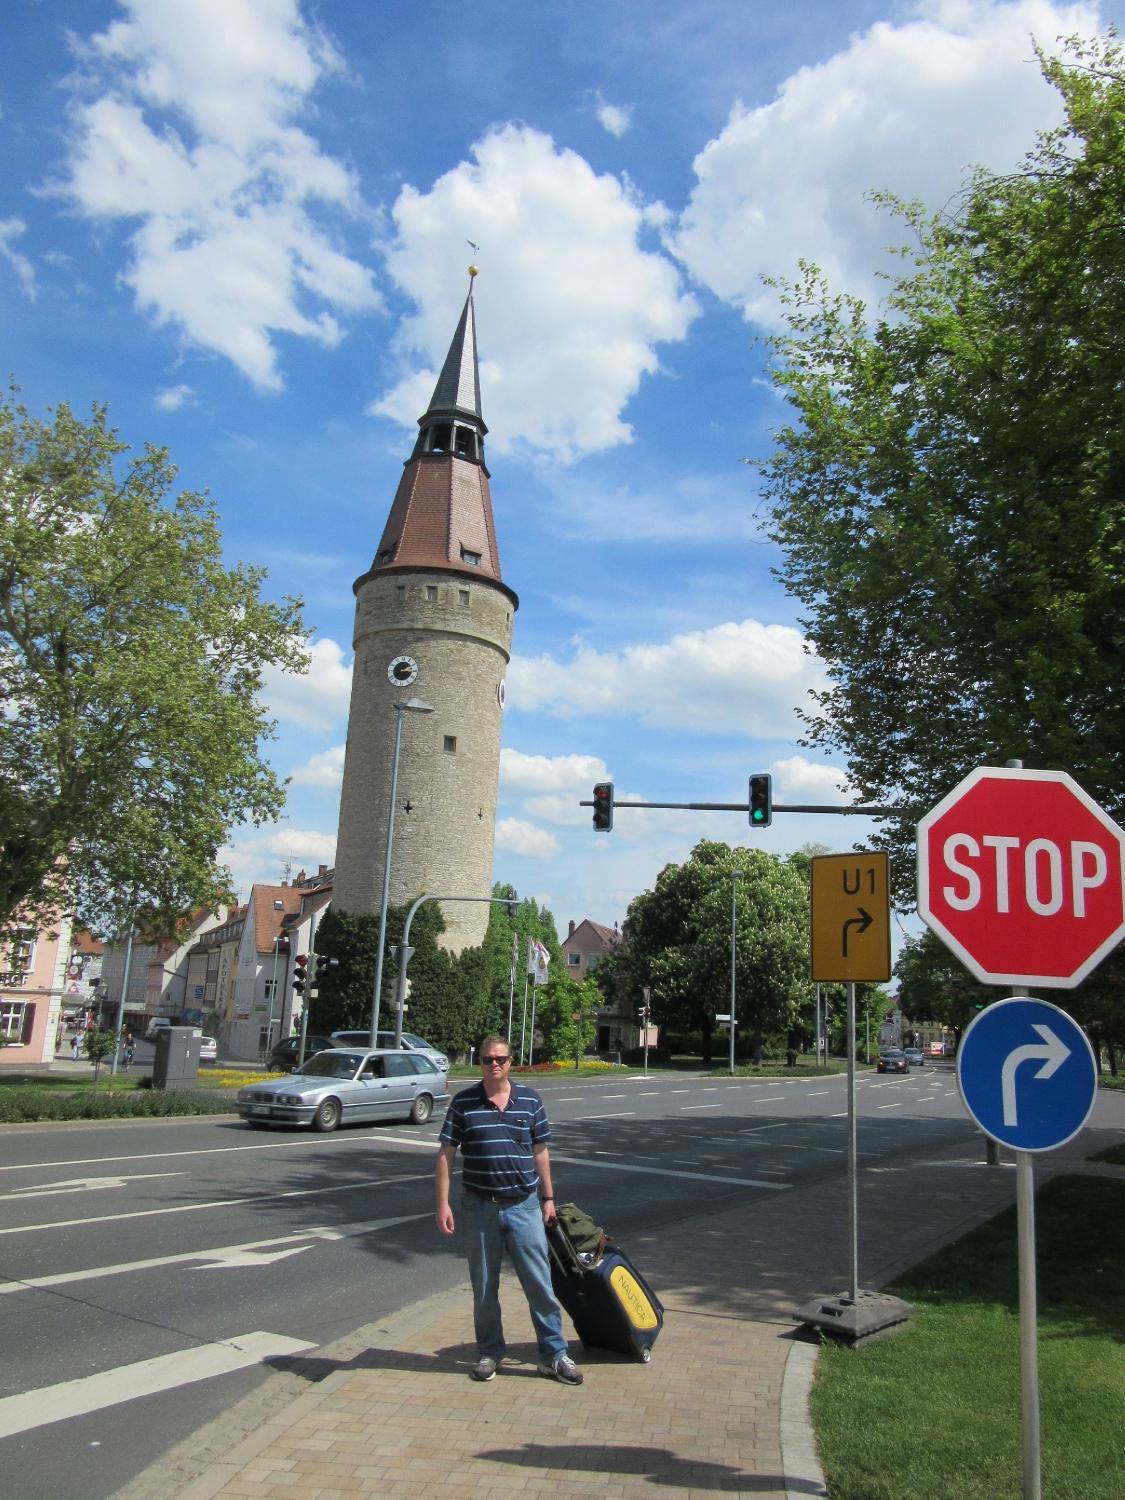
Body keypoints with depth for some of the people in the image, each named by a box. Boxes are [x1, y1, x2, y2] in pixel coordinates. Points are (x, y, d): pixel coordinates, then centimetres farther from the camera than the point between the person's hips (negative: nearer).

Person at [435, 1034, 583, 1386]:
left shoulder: (530, 1100, 1)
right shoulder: (464, 1103, -4)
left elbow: (540, 1152, 8)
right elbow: (446, 1155, -3)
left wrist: (548, 1198, 9)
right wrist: (442, 1203, -9)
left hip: (524, 1205, 1)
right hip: (480, 1208, 0)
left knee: (540, 1283, 4)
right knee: (484, 1287, 11)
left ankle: (554, 1355, 15)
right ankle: (489, 1353, 28)